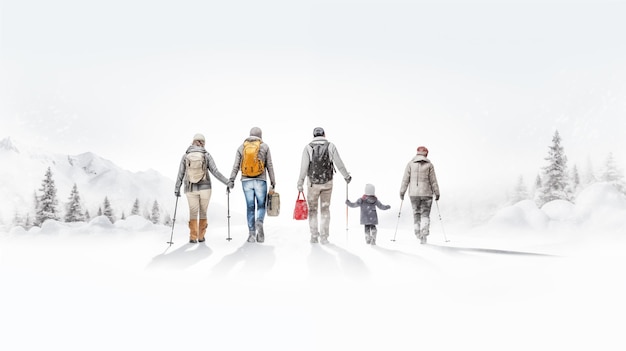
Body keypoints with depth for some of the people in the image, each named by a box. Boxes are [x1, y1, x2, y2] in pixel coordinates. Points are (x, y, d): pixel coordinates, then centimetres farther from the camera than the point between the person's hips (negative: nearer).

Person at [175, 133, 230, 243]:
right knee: (203, 212, 12)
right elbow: (215, 172, -9)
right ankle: (201, 236, 14)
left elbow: (180, 174, -1)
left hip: (190, 189, 1)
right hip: (205, 187, 0)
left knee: (193, 212, 6)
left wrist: (177, 189, 6)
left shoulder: (185, 156, -2)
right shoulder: (206, 155, -5)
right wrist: (227, 182, -1)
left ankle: (193, 237, -2)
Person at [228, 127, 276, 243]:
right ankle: (259, 222, -21)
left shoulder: (241, 147, 9)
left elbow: (236, 166, 3)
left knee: (250, 207, 6)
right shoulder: (265, 146, 4)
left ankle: (251, 234, 6)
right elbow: (269, 165, 2)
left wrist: (231, 180, 2)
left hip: (246, 180, 2)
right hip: (260, 180, -2)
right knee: (261, 205, 8)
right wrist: (273, 181, 6)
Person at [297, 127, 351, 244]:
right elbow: (339, 164, 1)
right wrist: (347, 176, 15)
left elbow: (304, 167, -8)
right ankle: (324, 237, 11)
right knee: (325, 209, 12)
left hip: (313, 183, -1)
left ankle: (314, 236, 12)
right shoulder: (331, 146, -2)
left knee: (312, 209, 13)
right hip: (327, 182, 1)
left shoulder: (308, 148, -3)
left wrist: (300, 183, -3)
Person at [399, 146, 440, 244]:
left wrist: (402, 192, 6)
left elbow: (405, 179, 1)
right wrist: (437, 193, 7)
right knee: (425, 214, 3)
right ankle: (423, 235, -10)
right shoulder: (429, 165, -1)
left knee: (416, 214, 15)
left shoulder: (410, 164, 2)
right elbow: (433, 181, 0)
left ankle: (418, 234, 16)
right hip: (426, 193, -1)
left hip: (413, 193, 2)